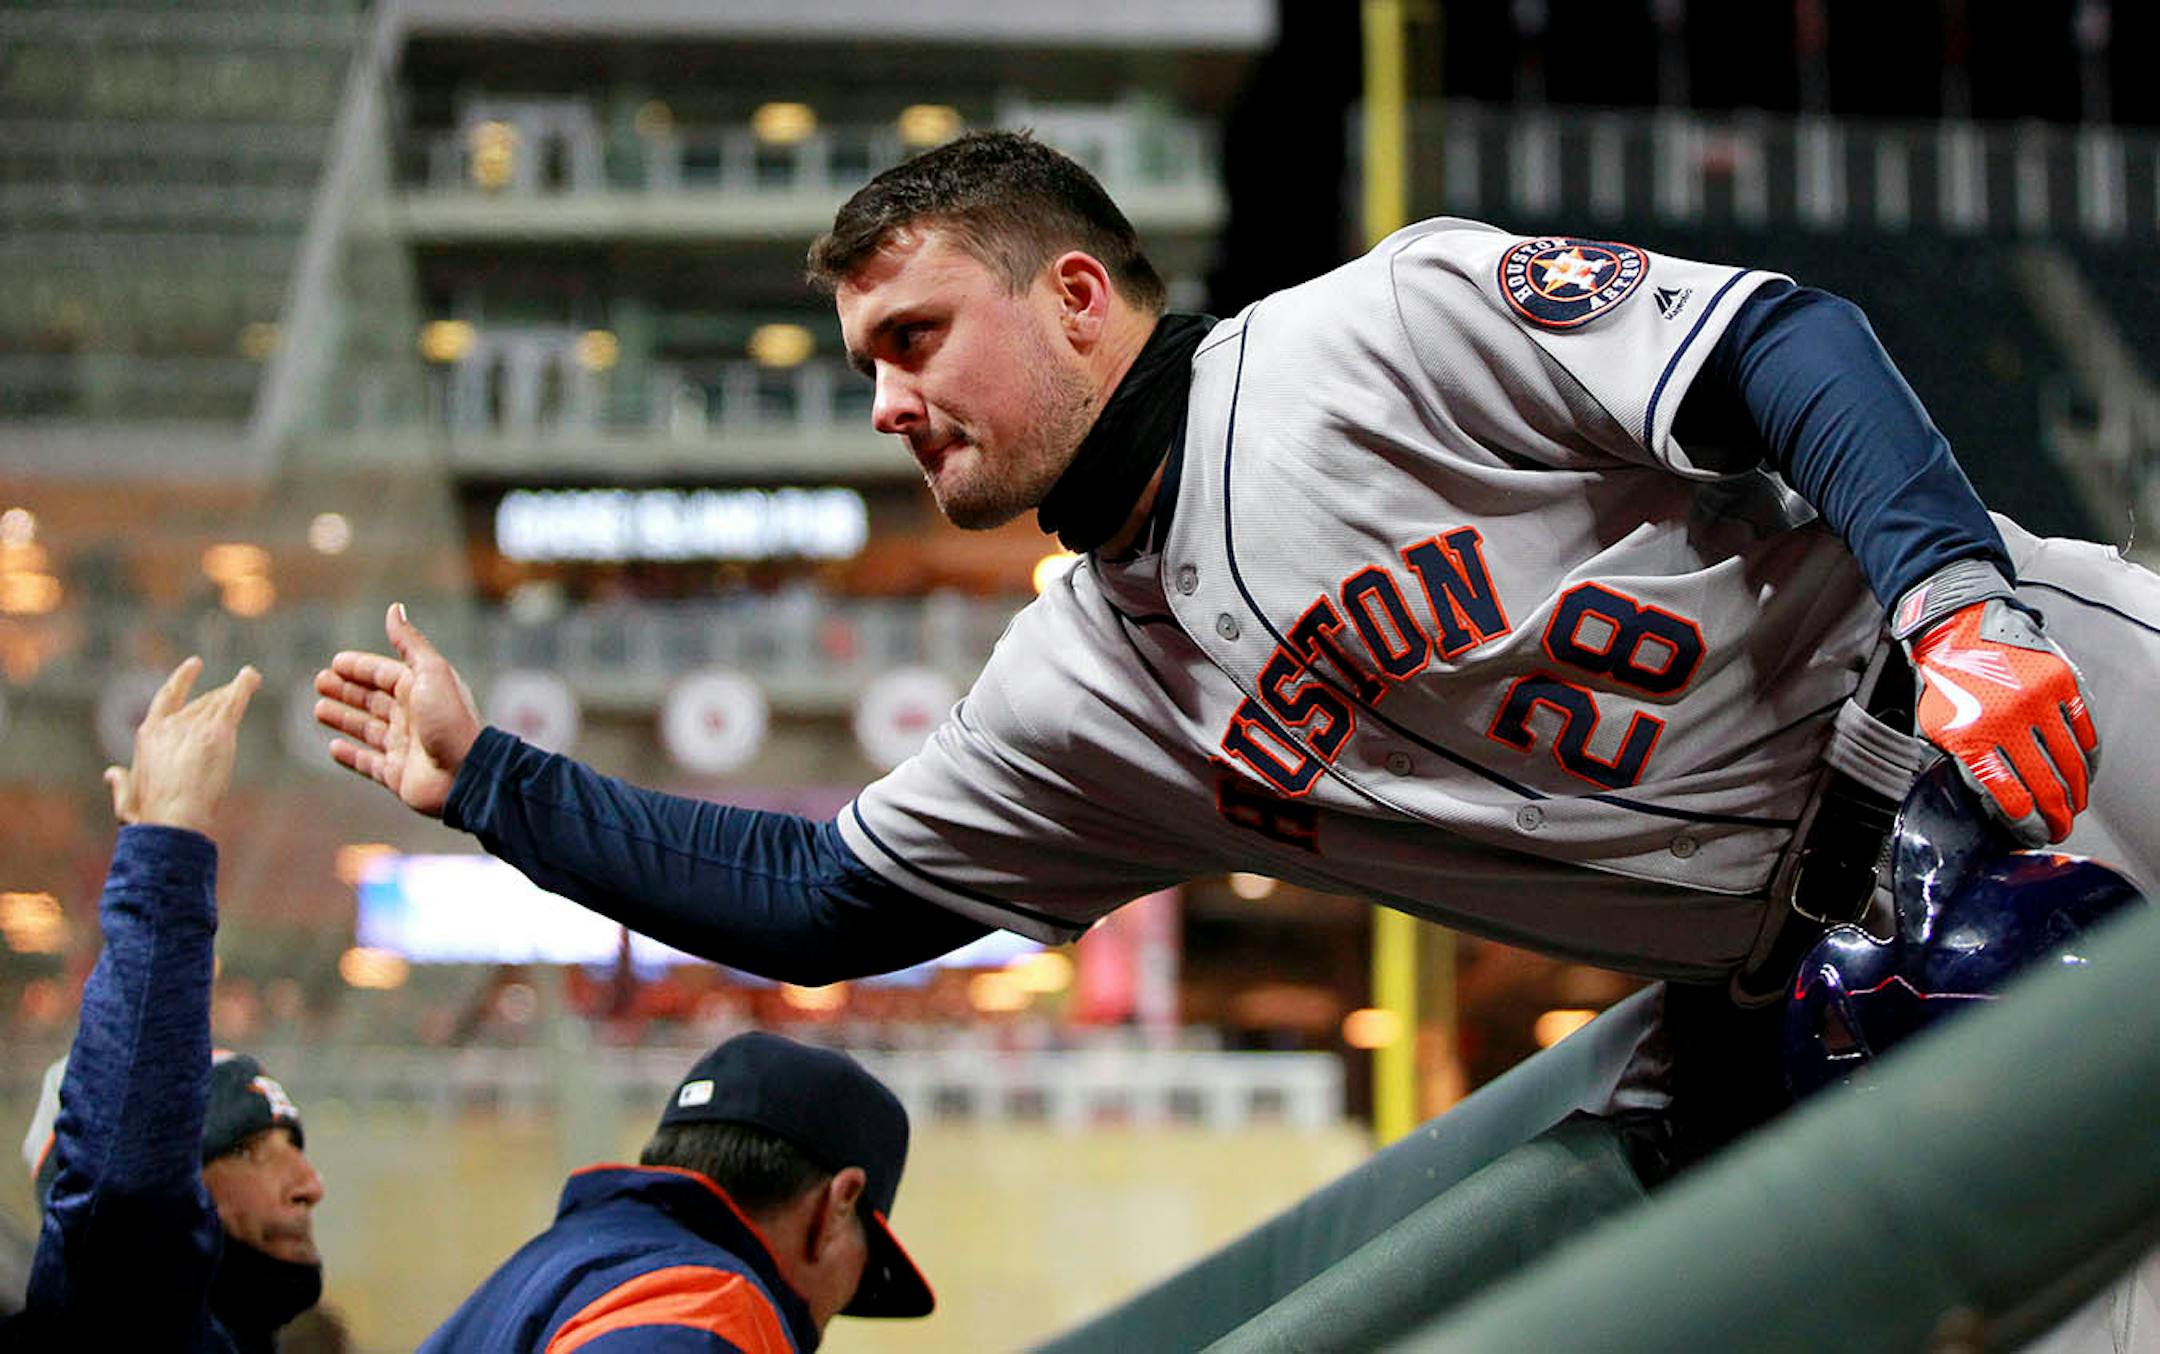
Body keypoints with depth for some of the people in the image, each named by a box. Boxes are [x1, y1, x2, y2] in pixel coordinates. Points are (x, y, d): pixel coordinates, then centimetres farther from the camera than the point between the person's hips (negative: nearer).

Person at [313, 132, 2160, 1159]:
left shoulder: (1387, 325, -10)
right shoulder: (1077, 705, 11)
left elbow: (1785, 346, -15)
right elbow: (819, 903, 19)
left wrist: (1949, 590, -30)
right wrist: (482, 777, 17)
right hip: (1806, 962, 6)